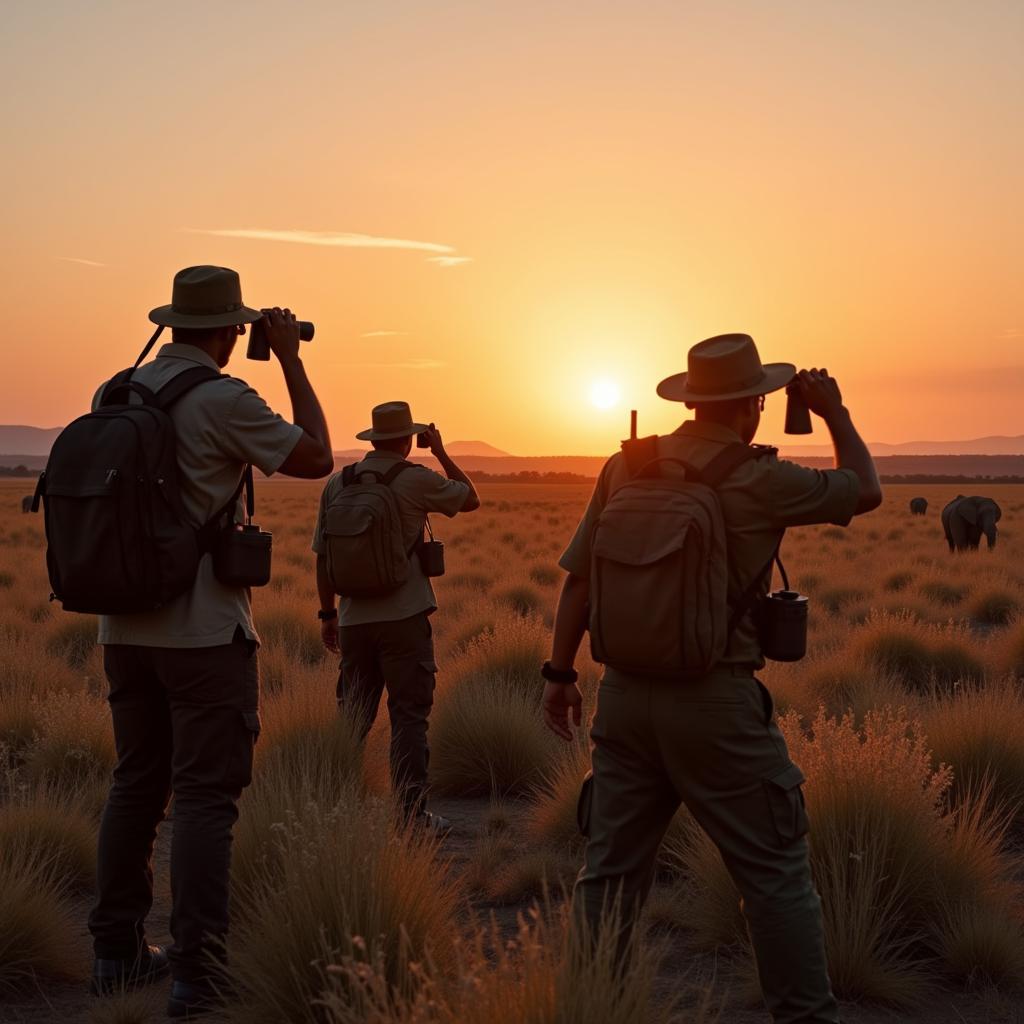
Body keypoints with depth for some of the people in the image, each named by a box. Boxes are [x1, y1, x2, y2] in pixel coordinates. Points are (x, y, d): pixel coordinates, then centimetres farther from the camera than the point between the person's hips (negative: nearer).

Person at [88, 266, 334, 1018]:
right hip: (203, 631, -7)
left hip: (126, 625, 7)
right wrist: (291, 359, 1)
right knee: (207, 794, -1)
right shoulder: (222, 400, -13)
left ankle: (119, 951, 22)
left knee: (138, 783, 15)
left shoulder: (116, 393, 6)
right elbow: (317, 458, -6)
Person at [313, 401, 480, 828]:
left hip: (353, 619, 4)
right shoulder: (417, 480, -7)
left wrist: (328, 614, 17)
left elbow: (322, 556, 8)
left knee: (353, 716, 13)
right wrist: (442, 454, 17)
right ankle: (412, 813, 4)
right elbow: (471, 500, 10)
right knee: (409, 716, 2)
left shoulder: (337, 484, 5)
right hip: (403, 617, -4)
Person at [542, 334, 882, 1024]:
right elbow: (865, 491, 6)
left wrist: (560, 672, 15)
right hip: (716, 702, -5)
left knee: (611, 867, 14)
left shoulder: (627, 466, 3)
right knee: (776, 874, 7)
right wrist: (835, 413, 19)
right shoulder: (759, 480, -10)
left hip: (625, 693, 5)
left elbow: (578, 576, 6)